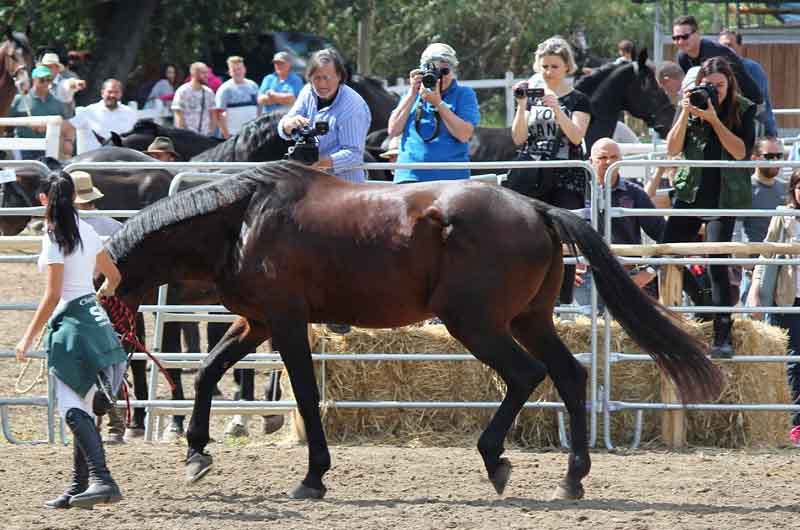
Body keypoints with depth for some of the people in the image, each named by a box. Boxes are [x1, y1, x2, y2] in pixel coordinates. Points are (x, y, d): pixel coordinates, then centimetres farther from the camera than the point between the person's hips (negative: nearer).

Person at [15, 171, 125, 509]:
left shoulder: (54, 237, -13)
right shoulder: (87, 232, 10)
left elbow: (52, 295, -17)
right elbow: (113, 276, 22)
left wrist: (28, 338, -12)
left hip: (69, 321, -9)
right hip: (94, 317, 9)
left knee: (72, 408, -14)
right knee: (82, 408, 14)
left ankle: (101, 478, -28)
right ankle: (80, 487, 17)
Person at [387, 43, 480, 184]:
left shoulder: (464, 94, 7)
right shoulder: (412, 94, 18)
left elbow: (464, 135, -8)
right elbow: (393, 130, 6)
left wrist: (438, 103, -12)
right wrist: (412, 94, 0)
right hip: (409, 176, 3)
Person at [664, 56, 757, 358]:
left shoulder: (743, 110, -2)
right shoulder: (691, 106, 5)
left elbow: (740, 151, -13)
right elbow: (672, 149, -1)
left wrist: (714, 119, -18)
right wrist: (686, 114, -13)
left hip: (724, 196, -4)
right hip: (689, 193, 4)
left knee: (717, 261, -14)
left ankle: (723, 336, -10)